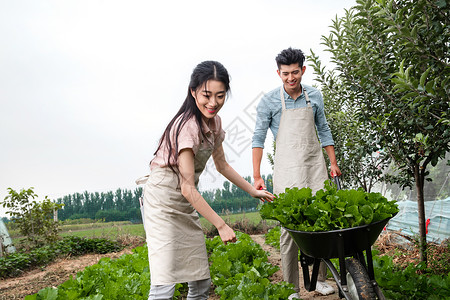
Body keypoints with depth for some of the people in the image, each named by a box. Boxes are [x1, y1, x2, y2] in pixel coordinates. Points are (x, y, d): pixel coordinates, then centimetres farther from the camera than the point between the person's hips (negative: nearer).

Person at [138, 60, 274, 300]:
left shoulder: (214, 121, 5)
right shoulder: (187, 126, -21)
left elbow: (221, 165, 19)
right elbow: (188, 188, -22)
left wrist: (253, 191, 19)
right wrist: (221, 225, -18)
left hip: (186, 204, 9)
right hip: (163, 201, -8)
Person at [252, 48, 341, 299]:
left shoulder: (314, 96, 7)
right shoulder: (269, 101, -3)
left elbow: (324, 130, 17)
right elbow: (259, 138, -2)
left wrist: (333, 163, 14)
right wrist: (257, 176, -8)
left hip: (315, 164, 4)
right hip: (287, 168, -3)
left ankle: (320, 278, 18)